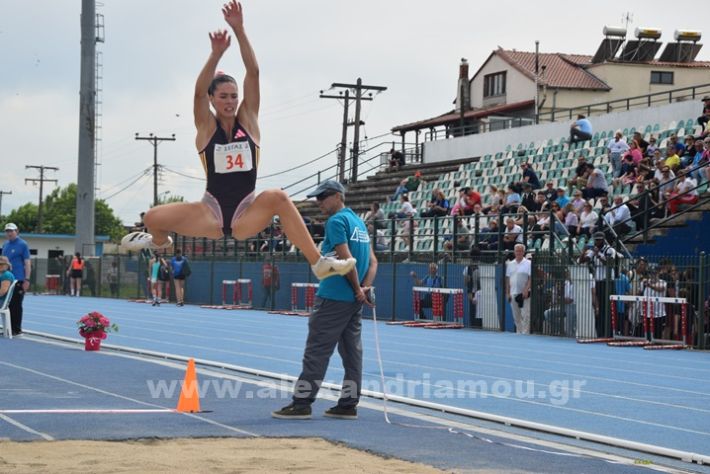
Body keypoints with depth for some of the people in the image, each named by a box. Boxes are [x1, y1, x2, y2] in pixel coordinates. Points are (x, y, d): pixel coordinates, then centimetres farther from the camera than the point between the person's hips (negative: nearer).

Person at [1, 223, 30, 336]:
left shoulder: (22, 244, -6)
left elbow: (27, 263, -9)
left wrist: (27, 280, -15)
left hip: (18, 280, -6)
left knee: (16, 305, -1)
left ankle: (17, 329, 6)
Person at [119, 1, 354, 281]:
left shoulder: (248, 120, 4)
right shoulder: (206, 127, 1)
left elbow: (253, 74, -7)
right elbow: (200, 91, -18)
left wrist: (239, 30, -18)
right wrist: (217, 53, -32)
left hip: (247, 215, 0)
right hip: (212, 214, 0)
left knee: (278, 197, -31)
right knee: (153, 218, -18)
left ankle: (319, 263, -29)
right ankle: (159, 242, 22)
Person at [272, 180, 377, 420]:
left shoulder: (337, 221, -10)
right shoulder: (358, 221, 17)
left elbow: (346, 258, -18)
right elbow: (373, 261, 14)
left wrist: (358, 289, -10)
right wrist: (365, 288, 1)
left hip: (333, 298, -9)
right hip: (354, 301, 9)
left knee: (316, 351, -6)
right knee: (352, 351, 8)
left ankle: (302, 403, -5)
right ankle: (348, 405, 10)